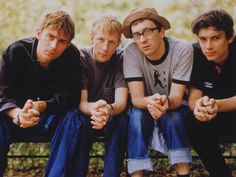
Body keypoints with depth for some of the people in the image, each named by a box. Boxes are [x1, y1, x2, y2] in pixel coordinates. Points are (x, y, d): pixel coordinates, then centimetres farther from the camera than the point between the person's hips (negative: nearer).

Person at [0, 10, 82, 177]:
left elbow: (70, 96, -17)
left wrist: (41, 106, -37)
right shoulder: (15, 51, -13)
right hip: (17, 115, 0)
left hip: (53, 117, 1)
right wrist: (18, 114, -41)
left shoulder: (72, 55, -13)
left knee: (71, 118, -31)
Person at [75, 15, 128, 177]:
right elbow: (81, 102, -21)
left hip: (111, 118, 1)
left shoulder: (121, 58, -11)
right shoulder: (81, 57, -12)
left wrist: (109, 109, -47)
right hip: (86, 115, 0)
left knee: (121, 119, -31)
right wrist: (93, 109, -46)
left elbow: (121, 101, -22)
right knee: (79, 120, -32)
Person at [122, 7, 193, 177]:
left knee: (173, 115, -32)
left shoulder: (183, 49, -22)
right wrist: (150, 101, -46)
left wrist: (166, 102, -48)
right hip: (145, 108, 1)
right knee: (137, 115, -31)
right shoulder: (131, 52, -19)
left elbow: (177, 97, -23)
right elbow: (136, 98, -22)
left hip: (174, 108, 0)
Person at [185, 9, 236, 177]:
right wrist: (198, 106, -40)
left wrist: (217, 105, -46)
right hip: (217, 117, 3)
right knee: (193, 121, -27)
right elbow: (194, 96, -15)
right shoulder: (196, 53, -12)